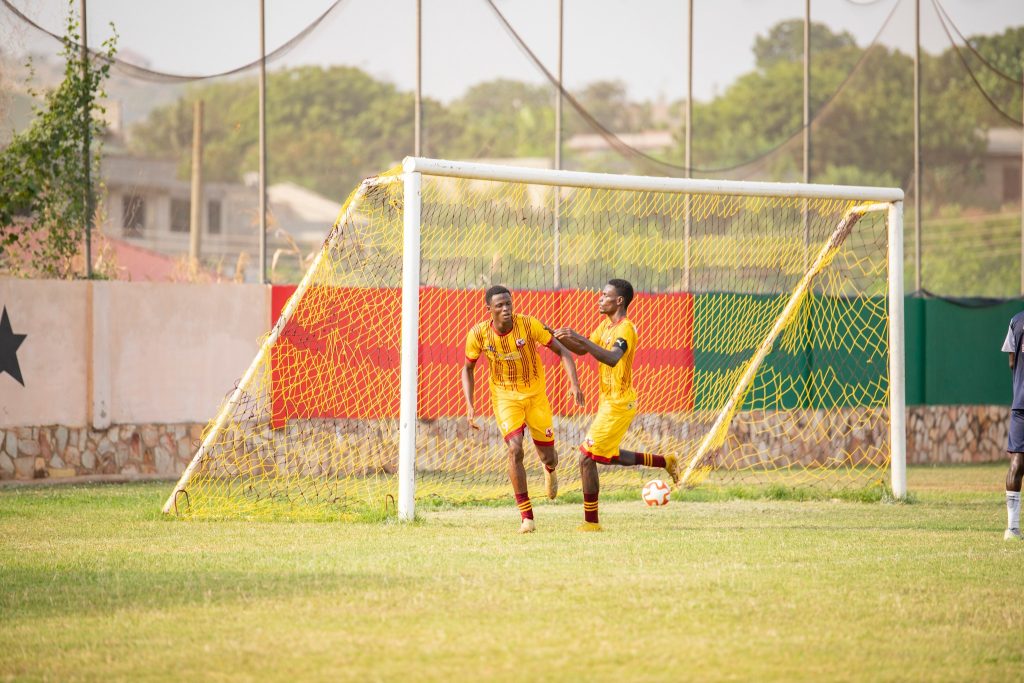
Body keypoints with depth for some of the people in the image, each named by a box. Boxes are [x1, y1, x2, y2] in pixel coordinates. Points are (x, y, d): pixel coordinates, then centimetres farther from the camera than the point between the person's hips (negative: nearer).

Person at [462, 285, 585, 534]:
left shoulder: (529, 324, -20)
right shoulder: (478, 334, -15)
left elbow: (562, 351, -12)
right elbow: (468, 368, 2)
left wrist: (574, 384, -25)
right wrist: (469, 406, -8)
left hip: (535, 394, 1)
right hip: (505, 397, -1)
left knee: (547, 455, 6)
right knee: (515, 450, -21)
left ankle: (550, 471, 48)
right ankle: (527, 517, -13)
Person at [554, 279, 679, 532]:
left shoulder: (625, 329, -19)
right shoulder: (605, 325, 11)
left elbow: (612, 358, -38)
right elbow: (581, 349, 21)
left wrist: (580, 338, -44)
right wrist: (558, 337, 3)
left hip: (619, 403, -10)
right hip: (609, 400, 10)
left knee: (587, 457, -10)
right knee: (609, 456, 23)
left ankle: (591, 522, -4)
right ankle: (665, 462, 31)